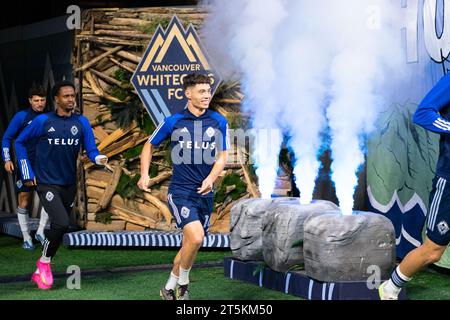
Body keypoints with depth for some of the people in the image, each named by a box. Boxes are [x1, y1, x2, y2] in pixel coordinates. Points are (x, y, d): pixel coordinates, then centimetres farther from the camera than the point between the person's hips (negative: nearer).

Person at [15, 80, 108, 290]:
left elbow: (91, 150, -2)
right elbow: (20, 143, 5)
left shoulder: (81, 122, 2)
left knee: (59, 227, 11)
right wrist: (27, 174, 1)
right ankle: (44, 262, 2)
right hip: (47, 184, -4)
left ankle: (40, 272, 29)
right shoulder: (43, 121, -6)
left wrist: (99, 158, -26)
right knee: (61, 223, -22)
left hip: (69, 185, 5)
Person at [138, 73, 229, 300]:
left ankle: (170, 288, 33)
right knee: (195, 237, -22)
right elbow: (149, 145, 12)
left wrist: (210, 179, -11)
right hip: (180, 191, -4)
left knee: (190, 244, 12)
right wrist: (144, 174, -1)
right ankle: (182, 283, 0)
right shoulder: (173, 122, -3)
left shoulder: (218, 122, 4)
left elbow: (222, 156, 7)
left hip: (205, 193, 4)